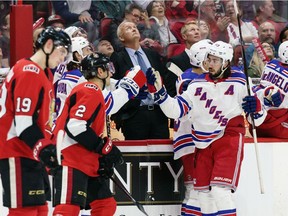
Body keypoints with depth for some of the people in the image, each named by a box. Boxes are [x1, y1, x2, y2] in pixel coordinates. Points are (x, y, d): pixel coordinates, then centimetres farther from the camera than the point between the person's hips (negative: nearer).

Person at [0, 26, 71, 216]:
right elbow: (22, 120, -22)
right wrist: (42, 148, -25)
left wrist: (48, 147, 20)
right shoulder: (29, 72, -16)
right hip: (17, 153, -11)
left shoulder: (44, 74, 18)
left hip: (33, 154, 11)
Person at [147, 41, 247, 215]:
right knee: (203, 190, 8)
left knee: (220, 189, -18)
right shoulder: (198, 84, 7)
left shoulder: (239, 81, -2)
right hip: (203, 143, 5)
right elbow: (176, 110, 2)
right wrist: (159, 91, -9)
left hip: (229, 139, -5)